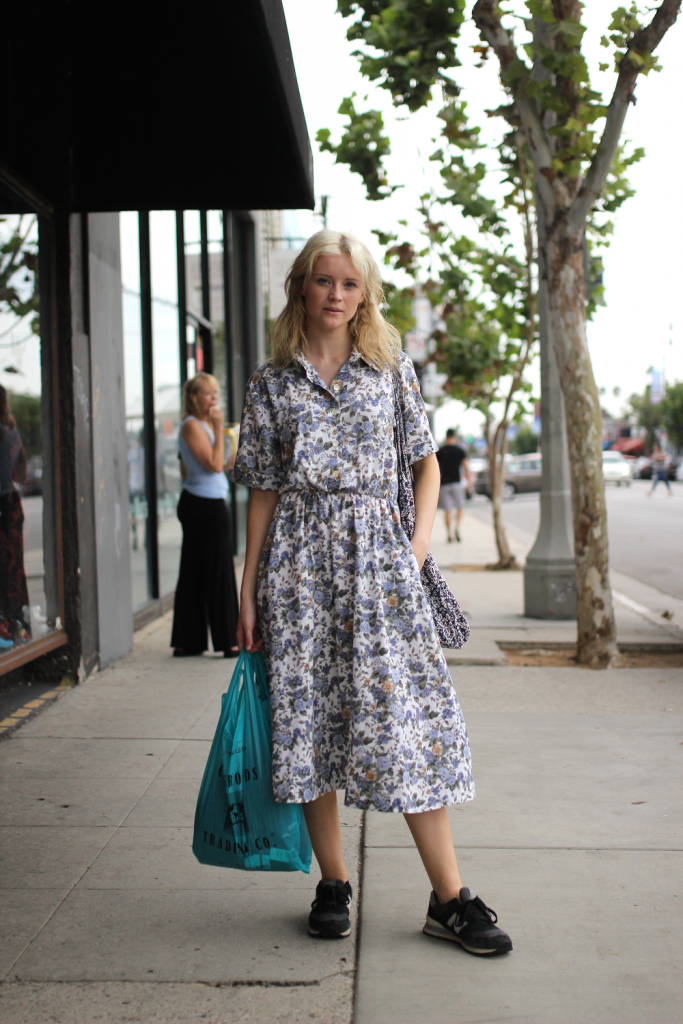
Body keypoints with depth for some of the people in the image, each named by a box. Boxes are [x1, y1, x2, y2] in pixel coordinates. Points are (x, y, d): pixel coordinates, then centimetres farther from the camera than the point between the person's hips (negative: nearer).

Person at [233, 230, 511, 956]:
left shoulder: (392, 368, 8)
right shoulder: (272, 383, 7)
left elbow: (426, 461, 13)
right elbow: (264, 492, 7)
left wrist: (420, 541, -1)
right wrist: (248, 591, 4)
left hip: (377, 554, 0)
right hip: (300, 560, 1)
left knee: (405, 712, -5)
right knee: (308, 712, 2)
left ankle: (450, 897, 2)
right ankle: (332, 883, 17)